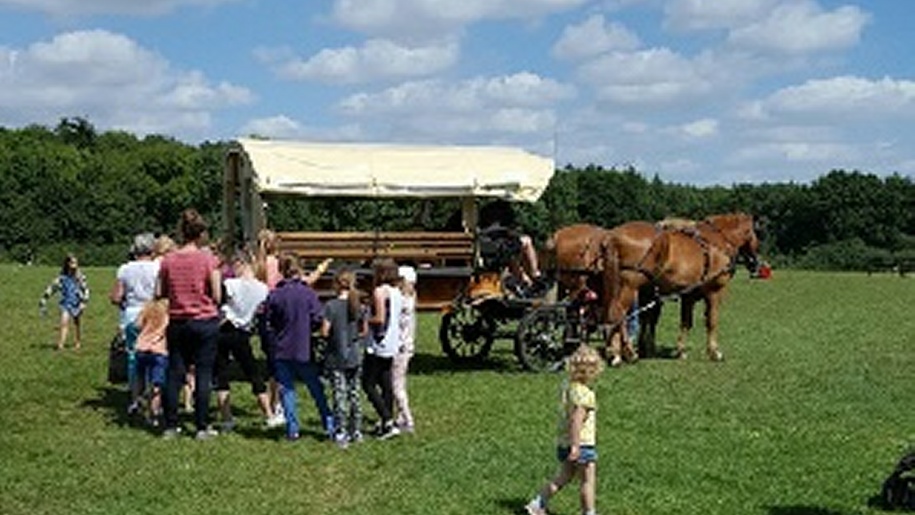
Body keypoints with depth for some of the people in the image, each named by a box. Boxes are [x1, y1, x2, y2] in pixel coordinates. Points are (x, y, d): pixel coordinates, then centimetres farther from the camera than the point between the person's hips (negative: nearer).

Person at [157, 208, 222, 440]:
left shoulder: (168, 260, -1)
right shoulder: (207, 259, -10)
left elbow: (159, 293, 2)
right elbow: (217, 296, -9)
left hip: (177, 323, 3)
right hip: (205, 321, -3)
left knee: (174, 374, 10)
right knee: (203, 375, 3)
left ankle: (170, 426, 15)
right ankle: (202, 427, 5)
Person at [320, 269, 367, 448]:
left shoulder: (331, 306, -14)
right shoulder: (359, 306, -1)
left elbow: (324, 332, -14)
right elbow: (364, 331, 7)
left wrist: (334, 336, 6)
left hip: (336, 358, -4)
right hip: (355, 357, 4)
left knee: (339, 395, 0)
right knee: (354, 393, 14)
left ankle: (341, 434, 0)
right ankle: (356, 431, 20)